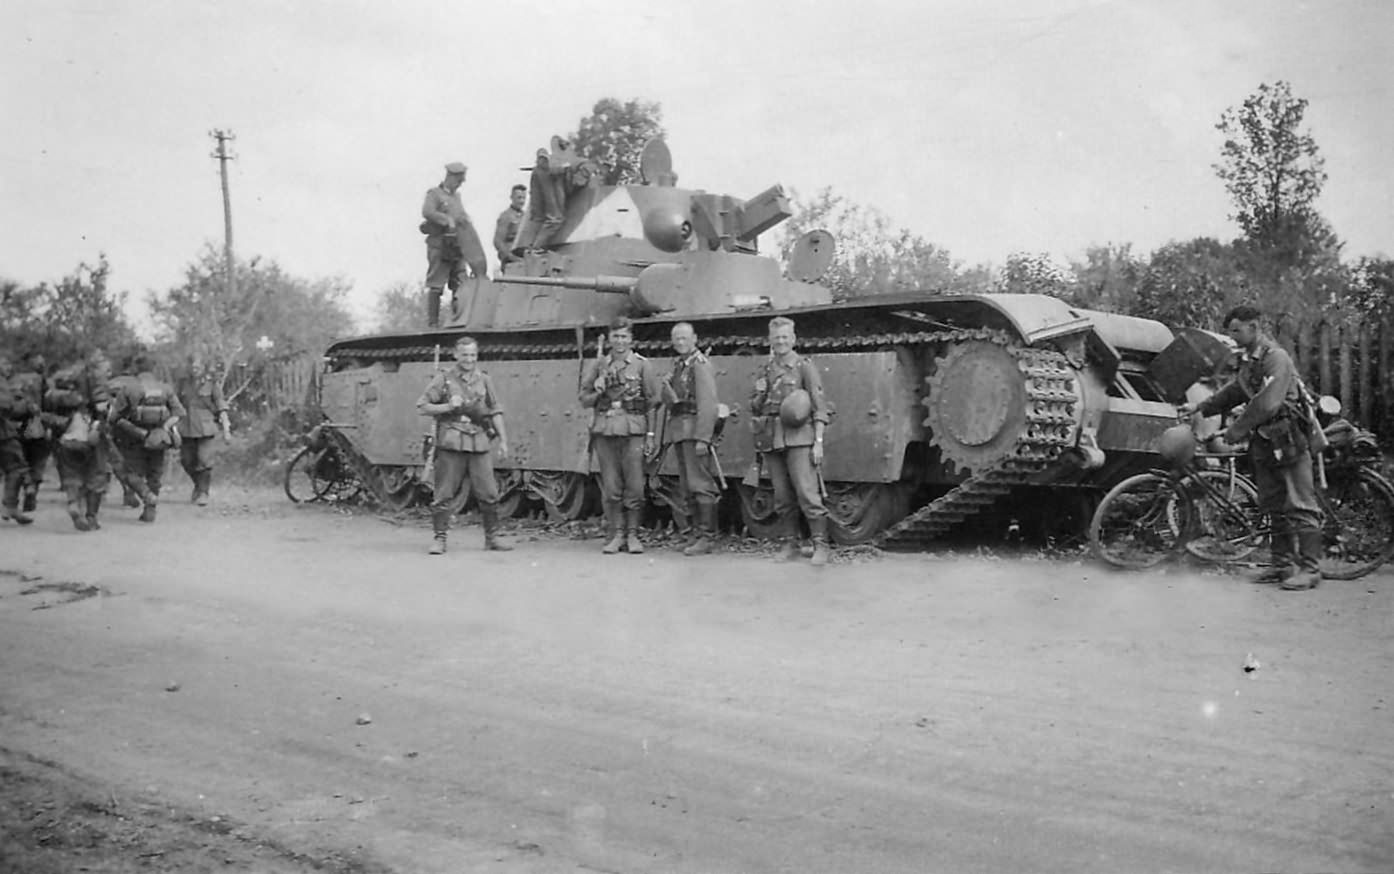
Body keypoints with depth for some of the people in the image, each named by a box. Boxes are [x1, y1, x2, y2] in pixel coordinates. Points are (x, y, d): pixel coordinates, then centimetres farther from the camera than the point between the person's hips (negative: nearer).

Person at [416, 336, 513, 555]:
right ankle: (439, 538, 8)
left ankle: (492, 537, 15)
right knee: (445, 494, -1)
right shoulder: (444, 379, 2)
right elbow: (422, 407, 3)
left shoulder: (484, 380, 11)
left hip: (480, 444, 3)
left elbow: (495, 412, 15)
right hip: (451, 444, -3)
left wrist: (503, 439, 9)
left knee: (489, 493, 3)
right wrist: (447, 407, -11)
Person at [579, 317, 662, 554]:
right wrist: (597, 392, -5)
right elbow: (585, 400, 16)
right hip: (604, 431, 2)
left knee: (634, 487, -2)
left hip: (633, 431, -2)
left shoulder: (642, 365, 5)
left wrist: (650, 435, -2)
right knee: (610, 488, 2)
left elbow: (652, 403, 4)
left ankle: (632, 535, 8)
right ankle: (615, 535, 10)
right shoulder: (598, 365, 12)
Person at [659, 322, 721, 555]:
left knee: (700, 484, -9)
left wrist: (702, 438, -22)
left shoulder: (700, 365, -8)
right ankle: (699, 533, 16)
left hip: (695, 430, -9)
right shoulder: (678, 365, 19)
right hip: (678, 429, 9)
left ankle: (706, 538, -8)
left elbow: (708, 404, -16)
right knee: (686, 488, 10)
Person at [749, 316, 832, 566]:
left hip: (798, 437, -5)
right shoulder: (763, 372, 16)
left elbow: (820, 407, -2)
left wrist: (819, 442, -10)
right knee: (782, 497, 6)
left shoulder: (805, 366, 2)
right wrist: (759, 394, 1)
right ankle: (789, 543, 15)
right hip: (770, 439, 5)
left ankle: (821, 545, -5)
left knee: (808, 493, -10)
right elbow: (754, 409, 23)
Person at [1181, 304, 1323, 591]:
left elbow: (1267, 403, -25)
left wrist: (1238, 428, -18)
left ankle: (1310, 569, -3)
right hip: (1264, 442, 9)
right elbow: (1235, 391, 20)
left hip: (1288, 441, -9)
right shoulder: (1248, 360, 12)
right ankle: (1281, 565, 19)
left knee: (1300, 507, -6)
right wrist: (1200, 408, 14)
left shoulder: (1276, 357, -17)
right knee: (1274, 507, 12)